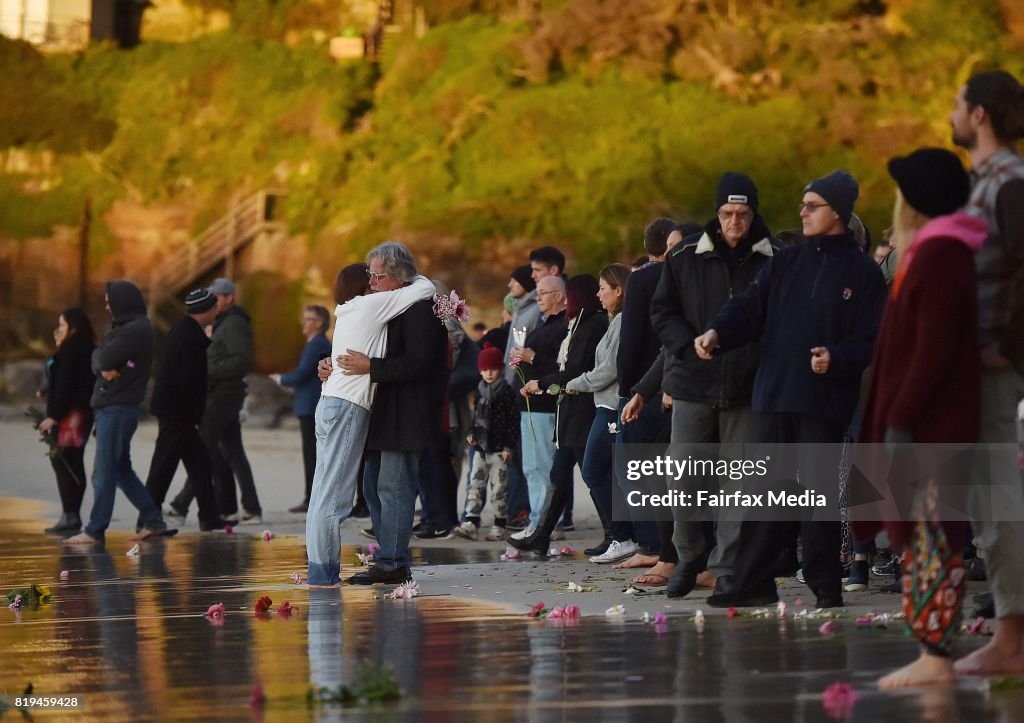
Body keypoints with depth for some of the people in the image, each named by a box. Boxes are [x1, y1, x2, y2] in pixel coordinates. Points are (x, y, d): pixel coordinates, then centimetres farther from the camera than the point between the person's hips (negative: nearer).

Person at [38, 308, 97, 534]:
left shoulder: (70, 349, -13)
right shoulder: (88, 350, 14)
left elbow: (65, 385, -19)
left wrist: (53, 415, -18)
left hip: (68, 414, -10)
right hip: (84, 412, 10)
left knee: (63, 463, -8)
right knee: (73, 465, 12)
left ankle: (70, 515, -12)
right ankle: (73, 515, 14)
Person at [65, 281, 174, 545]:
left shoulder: (136, 330, -14)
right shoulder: (124, 328, 16)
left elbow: (104, 359, -20)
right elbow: (98, 360, 8)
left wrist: (103, 360, 1)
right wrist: (104, 367, -13)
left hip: (118, 409, -10)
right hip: (111, 407, 10)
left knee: (104, 473, -7)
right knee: (121, 470, 15)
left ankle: (95, 531, -5)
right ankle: (152, 520, 17)